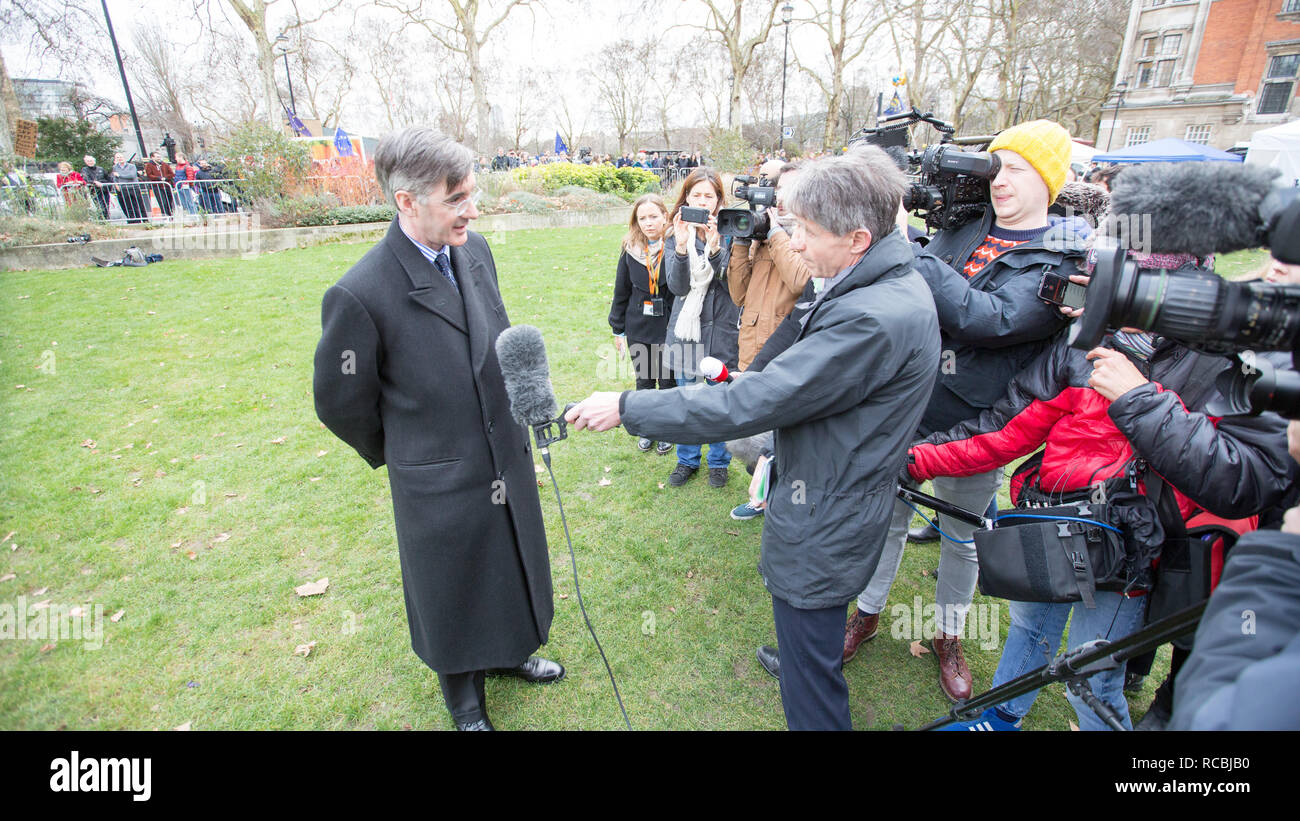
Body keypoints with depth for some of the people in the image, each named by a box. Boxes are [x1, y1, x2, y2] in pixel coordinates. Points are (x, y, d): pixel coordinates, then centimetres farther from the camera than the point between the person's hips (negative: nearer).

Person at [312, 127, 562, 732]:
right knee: (451, 595, 19)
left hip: (507, 461, 6)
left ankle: (507, 654, 56)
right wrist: (397, 453, 4)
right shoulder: (360, 295, -25)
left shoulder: (474, 250, -5)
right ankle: (464, 698, 50)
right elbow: (341, 403, -11)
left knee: (508, 571, 26)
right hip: (440, 486, -5)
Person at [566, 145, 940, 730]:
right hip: (838, 493, 10)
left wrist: (626, 408, -25)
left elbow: (747, 405, -31)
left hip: (823, 525, -10)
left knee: (811, 666, 12)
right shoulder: (894, 286, 2)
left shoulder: (876, 319, -32)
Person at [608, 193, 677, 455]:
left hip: (667, 326, -3)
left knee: (667, 380, 10)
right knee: (644, 380, 16)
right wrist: (618, 329, 9)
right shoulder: (631, 250, 0)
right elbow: (621, 291, 7)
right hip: (637, 327, 3)